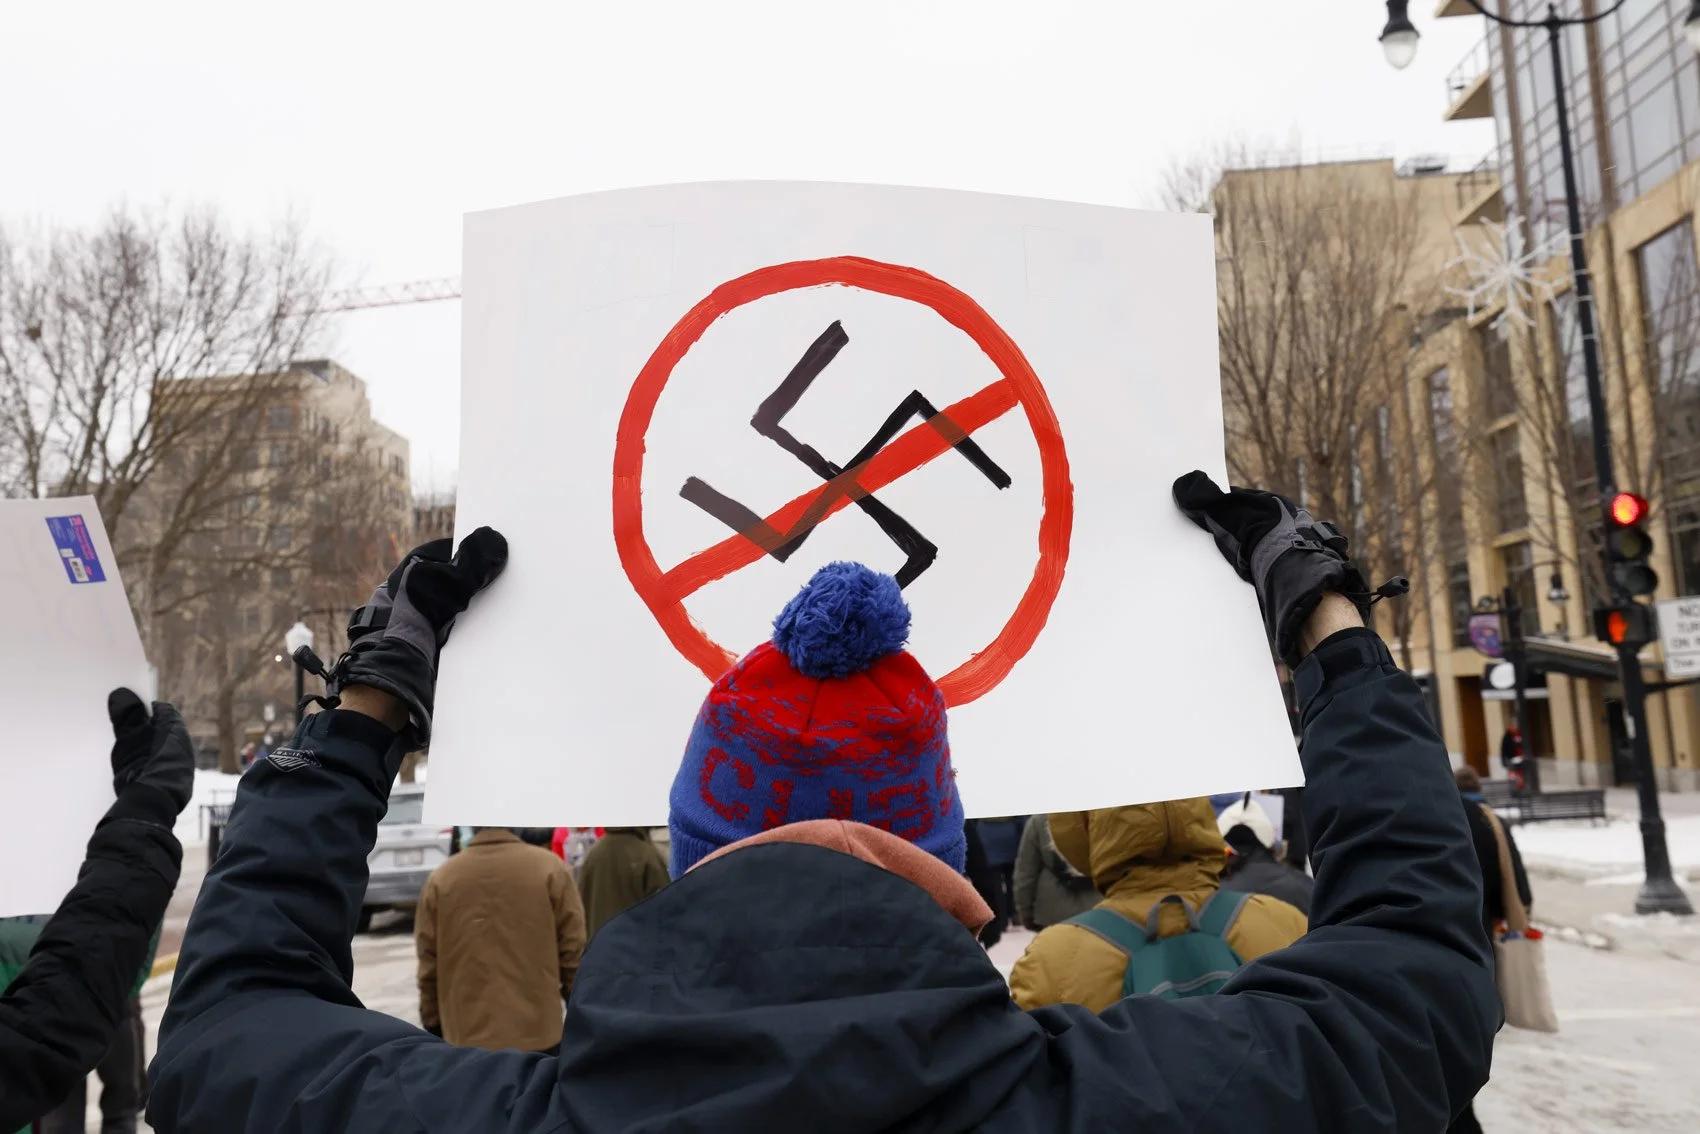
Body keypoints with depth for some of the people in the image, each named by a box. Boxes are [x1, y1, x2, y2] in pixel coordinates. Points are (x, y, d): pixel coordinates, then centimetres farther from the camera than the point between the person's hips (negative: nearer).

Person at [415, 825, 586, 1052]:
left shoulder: (440, 878, -1)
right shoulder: (549, 868, -7)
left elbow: (428, 967, 4)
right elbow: (573, 954, -5)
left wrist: (434, 1026, 15)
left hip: (468, 1036, 2)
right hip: (537, 1032, -2)